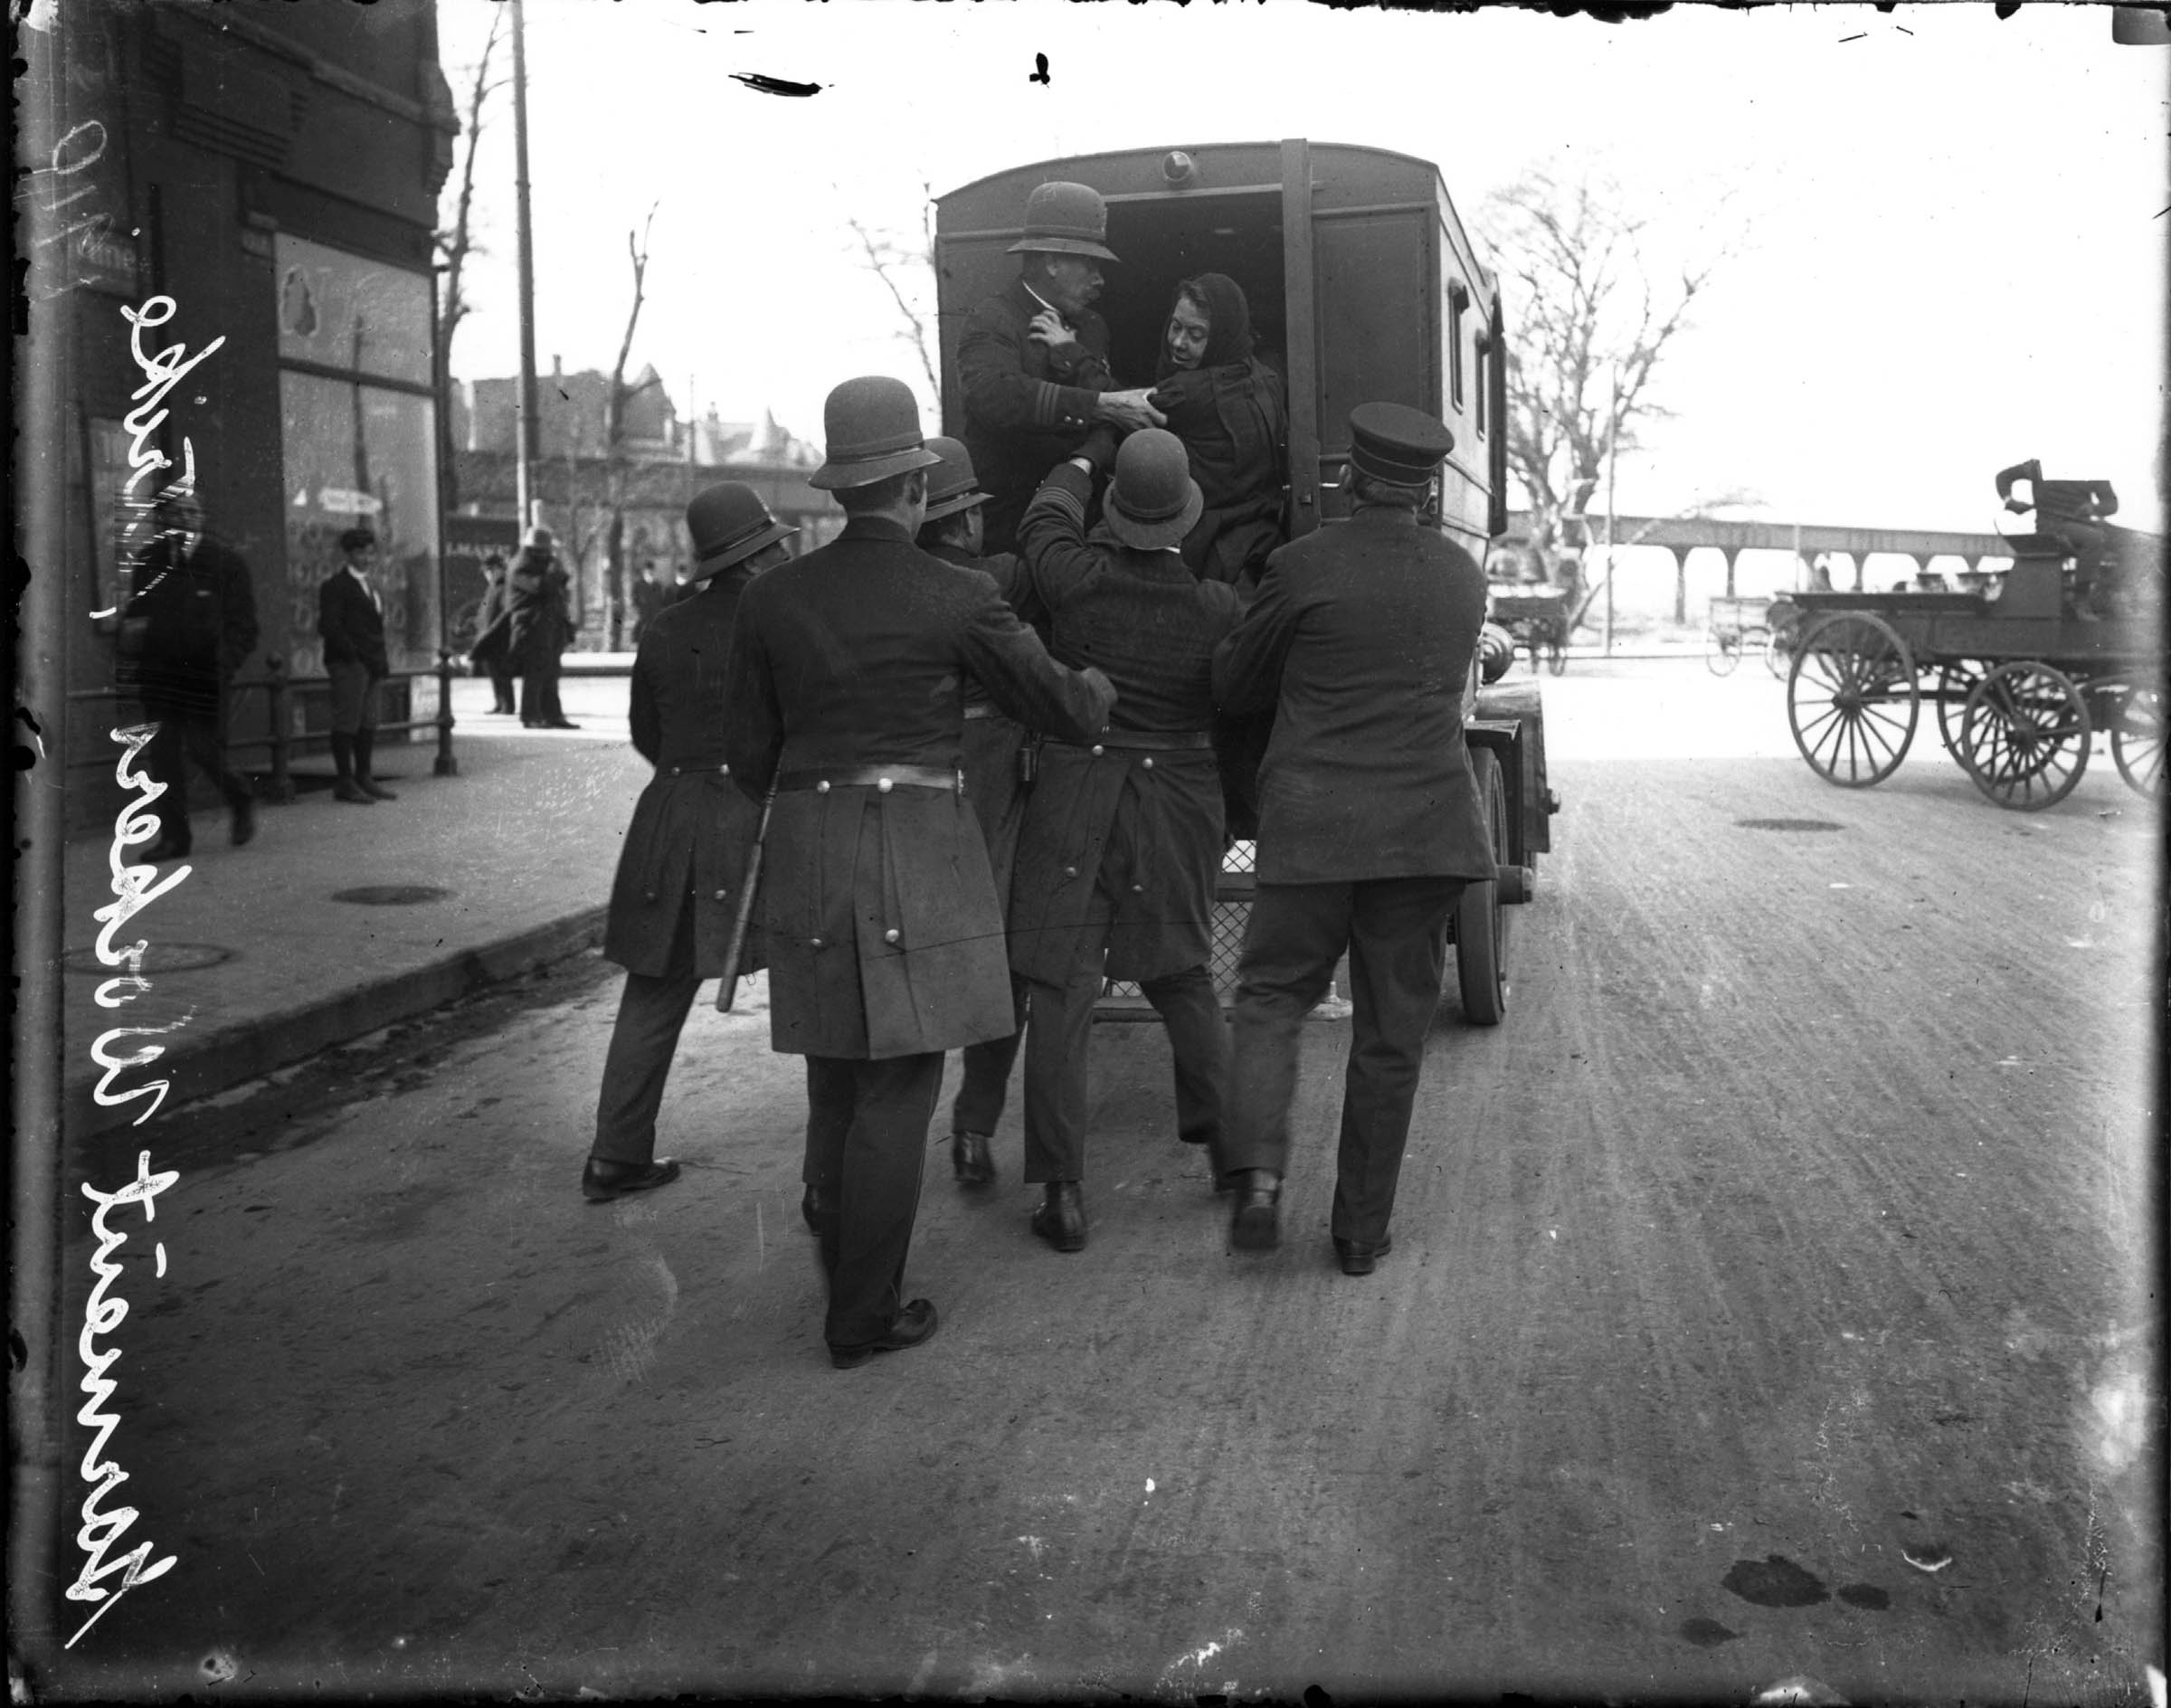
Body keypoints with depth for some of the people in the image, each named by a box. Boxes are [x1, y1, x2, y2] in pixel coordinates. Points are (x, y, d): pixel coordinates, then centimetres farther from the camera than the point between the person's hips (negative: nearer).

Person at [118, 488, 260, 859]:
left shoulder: (224, 561, -3)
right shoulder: (148, 561, 9)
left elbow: (242, 623, -5)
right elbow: (134, 616, 16)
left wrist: (223, 665, -16)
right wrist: (128, 661, 5)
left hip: (203, 674, -4)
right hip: (158, 672, 4)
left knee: (202, 747, -7)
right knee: (162, 755, 2)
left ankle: (241, 801, 22)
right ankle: (174, 836, 10)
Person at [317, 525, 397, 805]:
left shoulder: (371, 589, 20)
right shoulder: (336, 586, -6)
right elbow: (328, 626, -13)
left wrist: (381, 659, 10)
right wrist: (353, 653, -16)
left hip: (370, 664, 8)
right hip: (348, 664, -8)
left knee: (368, 723, 10)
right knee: (346, 721, -6)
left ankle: (364, 778, 17)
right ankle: (345, 783, -4)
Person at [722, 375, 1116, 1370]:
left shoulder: (771, 600, 3)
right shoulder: (954, 599, -8)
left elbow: (749, 754, 8)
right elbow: (1065, 712, 1)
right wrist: (1098, 683, 24)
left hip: (805, 854, 5)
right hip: (917, 853, -4)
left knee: (835, 1080, 17)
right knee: (898, 1086, 3)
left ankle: (843, 1273, 28)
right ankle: (863, 1317, 8)